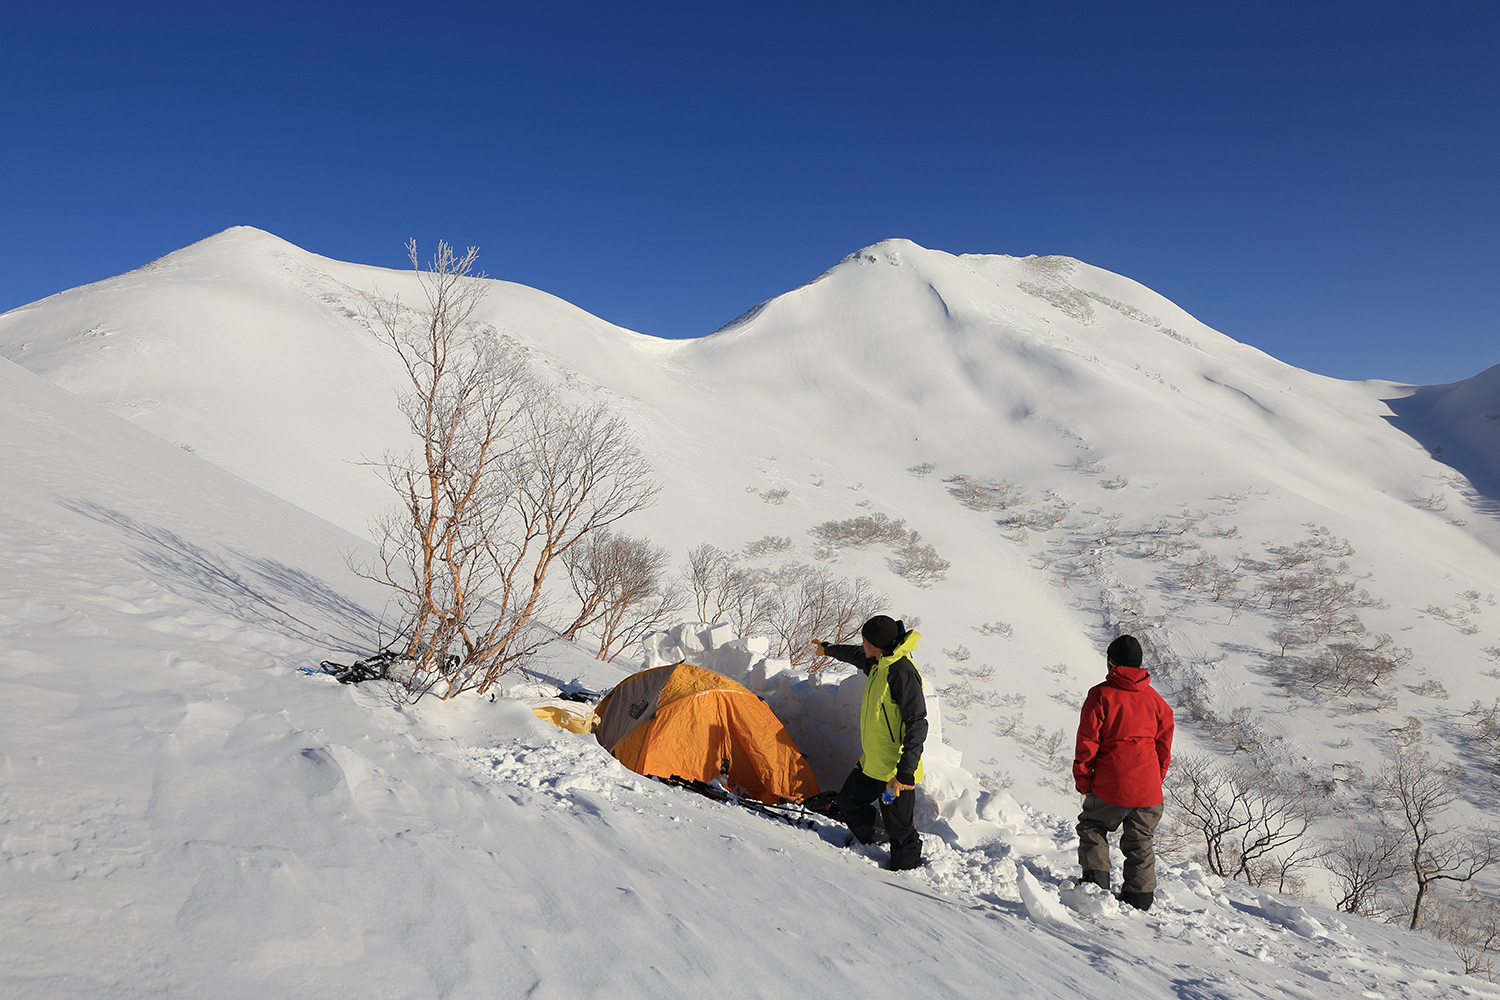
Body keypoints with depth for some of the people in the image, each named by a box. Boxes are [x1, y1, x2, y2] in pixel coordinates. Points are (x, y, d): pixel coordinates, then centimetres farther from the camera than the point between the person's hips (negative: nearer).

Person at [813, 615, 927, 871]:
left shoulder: (902, 673, -24)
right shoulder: (877, 664, 4)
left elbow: (917, 725, -26)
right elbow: (856, 655, 29)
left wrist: (905, 772, -30)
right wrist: (829, 649, 46)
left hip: (894, 770, -9)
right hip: (871, 763, 10)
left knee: (898, 827, 1)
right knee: (849, 802, 21)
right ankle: (868, 844, 41)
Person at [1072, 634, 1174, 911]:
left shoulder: (1101, 694, -8)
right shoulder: (1154, 699, 7)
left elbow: (1087, 741, -9)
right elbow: (1164, 745, 13)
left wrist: (1082, 779, 1)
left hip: (1110, 785, -4)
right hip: (1148, 788, 4)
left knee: (1092, 828, 16)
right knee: (1140, 842, 15)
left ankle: (1096, 883, 5)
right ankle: (1140, 899, 19)